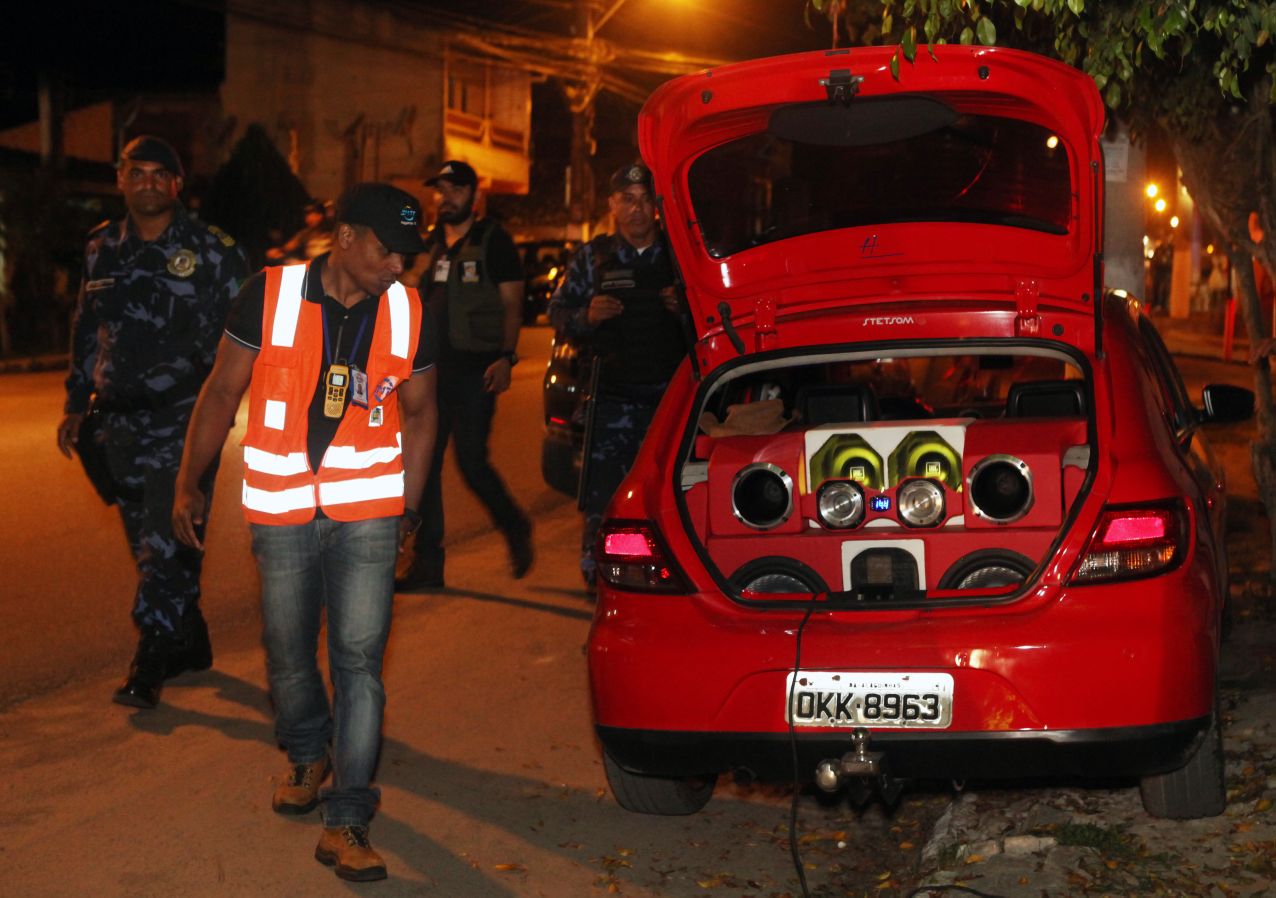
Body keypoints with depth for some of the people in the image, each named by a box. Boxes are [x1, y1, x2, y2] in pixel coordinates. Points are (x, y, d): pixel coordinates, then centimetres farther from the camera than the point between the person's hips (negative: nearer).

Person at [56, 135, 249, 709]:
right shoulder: (102, 248, 10)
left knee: (167, 545, -9)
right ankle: (189, 644, 26)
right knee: (148, 544, 12)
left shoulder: (211, 251, -3)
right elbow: (86, 333, 19)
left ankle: (149, 665, -5)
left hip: (185, 420, -5)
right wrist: (75, 408, 18)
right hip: (120, 422, 5)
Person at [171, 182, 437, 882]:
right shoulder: (270, 296, -7)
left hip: (367, 513, 0)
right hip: (281, 513, 0)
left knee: (359, 661, -5)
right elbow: (222, 391, 3)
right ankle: (308, 757, 40)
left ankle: (346, 821, -1)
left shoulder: (409, 314, -1)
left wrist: (408, 507, 13)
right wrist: (189, 483, 5)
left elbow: (419, 411, 12)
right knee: (288, 653, 12)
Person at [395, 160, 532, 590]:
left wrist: (506, 357, -17)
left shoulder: (493, 240, -1)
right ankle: (426, 562, 9)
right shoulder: (430, 244, 16)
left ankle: (515, 528, 19)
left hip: (475, 369, -6)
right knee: (425, 462, 3)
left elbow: (511, 303, -5)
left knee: (471, 461, -8)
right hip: (432, 368, 6)